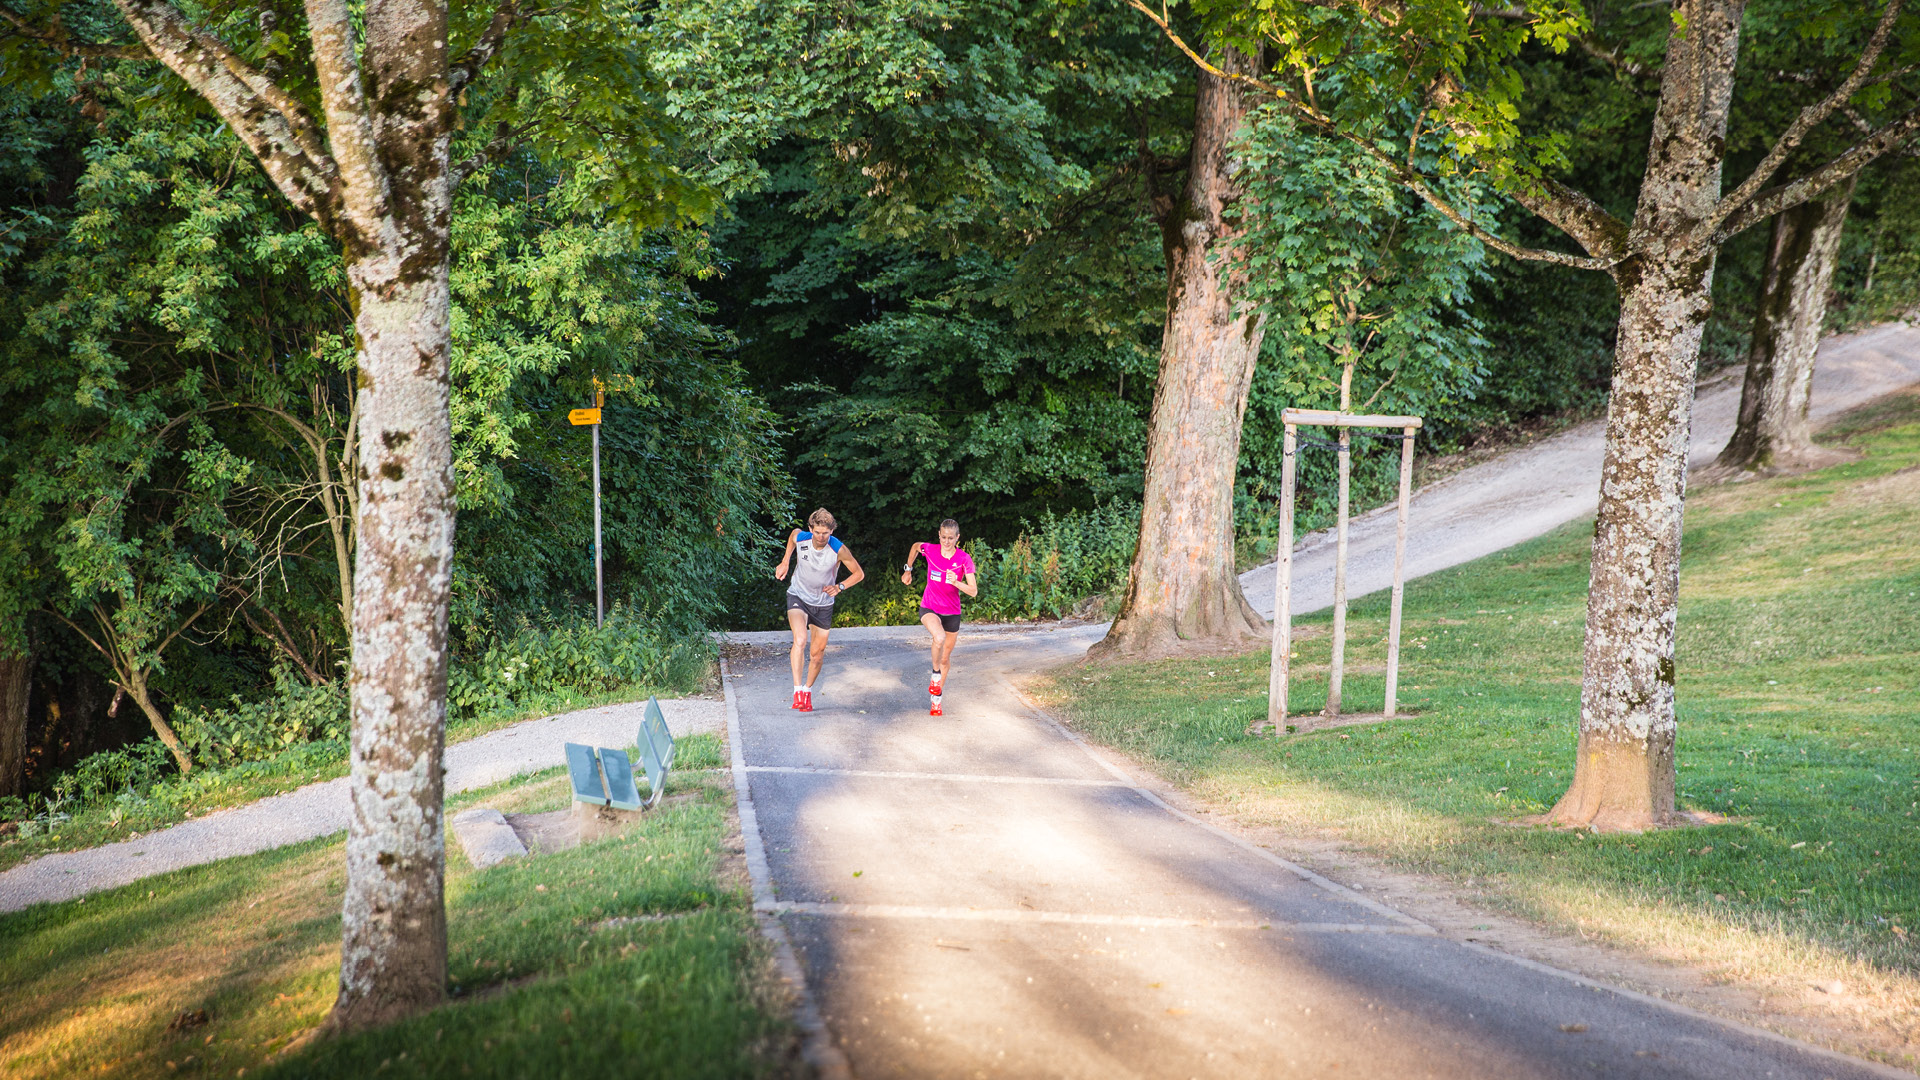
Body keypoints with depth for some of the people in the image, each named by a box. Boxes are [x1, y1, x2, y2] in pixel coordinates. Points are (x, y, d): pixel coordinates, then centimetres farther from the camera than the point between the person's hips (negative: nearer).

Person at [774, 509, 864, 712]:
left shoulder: (838, 550, -22)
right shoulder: (799, 538, -17)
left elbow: (859, 573, -8)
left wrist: (840, 587, -23)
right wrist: (785, 562, 8)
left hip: (823, 604, 1)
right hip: (798, 597, -1)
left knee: (817, 653, 8)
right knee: (800, 640, -28)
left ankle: (807, 691, 34)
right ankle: (797, 690, -28)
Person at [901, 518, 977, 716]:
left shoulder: (964, 559, -12)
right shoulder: (930, 550, -10)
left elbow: (973, 591, -16)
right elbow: (915, 547, 15)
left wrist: (956, 582, -32)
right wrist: (908, 570, 14)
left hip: (952, 612, 2)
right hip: (929, 608, -1)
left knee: (945, 657, 11)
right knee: (939, 637, -34)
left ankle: (936, 699, 30)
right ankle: (935, 675, -9)